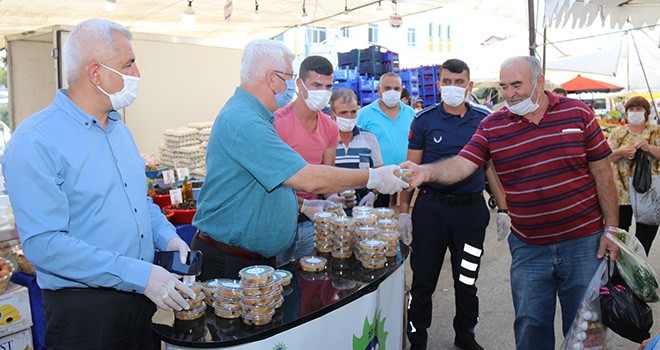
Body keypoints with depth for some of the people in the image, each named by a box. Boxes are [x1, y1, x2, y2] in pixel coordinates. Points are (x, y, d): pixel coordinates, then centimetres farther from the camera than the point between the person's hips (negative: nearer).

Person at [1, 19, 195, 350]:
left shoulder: (120, 129, 10)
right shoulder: (35, 141, -16)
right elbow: (44, 243, -23)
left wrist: (167, 236, 0)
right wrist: (139, 274, -25)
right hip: (83, 308, -7)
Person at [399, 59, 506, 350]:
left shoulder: (484, 119, 4)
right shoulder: (424, 120, -1)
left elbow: (492, 167, 9)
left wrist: (504, 209, 4)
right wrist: (404, 210, -5)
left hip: (472, 209, 2)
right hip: (431, 208, -1)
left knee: (467, 280, 14)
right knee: (423, 279, 7)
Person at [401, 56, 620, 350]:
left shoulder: (577, 112, -4)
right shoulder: (492, 126, -3)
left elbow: (602, 171, 0)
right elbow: (461, 165, -15)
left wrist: (611, 229, -2)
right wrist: (426, 171, -36)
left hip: (583, 242, 0)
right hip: (528, 247, 1)